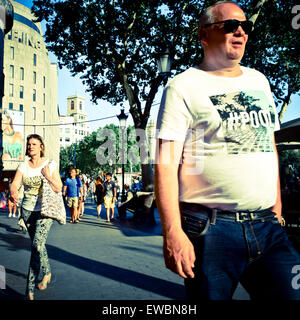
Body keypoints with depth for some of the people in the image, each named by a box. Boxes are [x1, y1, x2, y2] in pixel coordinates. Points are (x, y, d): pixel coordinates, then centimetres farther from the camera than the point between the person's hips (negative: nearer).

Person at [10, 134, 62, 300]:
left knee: (37, 245, -17)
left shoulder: (51, 165, -3)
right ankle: (47, 273, 40)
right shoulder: (23, 166, 3)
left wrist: (49, 177, -19)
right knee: (38, 244, 15)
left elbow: (58, 189, -3)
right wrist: (13, 193, -33)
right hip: (27, 210, 4)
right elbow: (15, 184, -11)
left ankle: (30, 289, -8)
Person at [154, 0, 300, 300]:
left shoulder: (259, 81, 15)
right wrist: (172, 232, -19)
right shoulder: (182, 88, -4)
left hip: (268, 225, 6)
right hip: (209, 230, -5)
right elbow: (166, 164, -11)